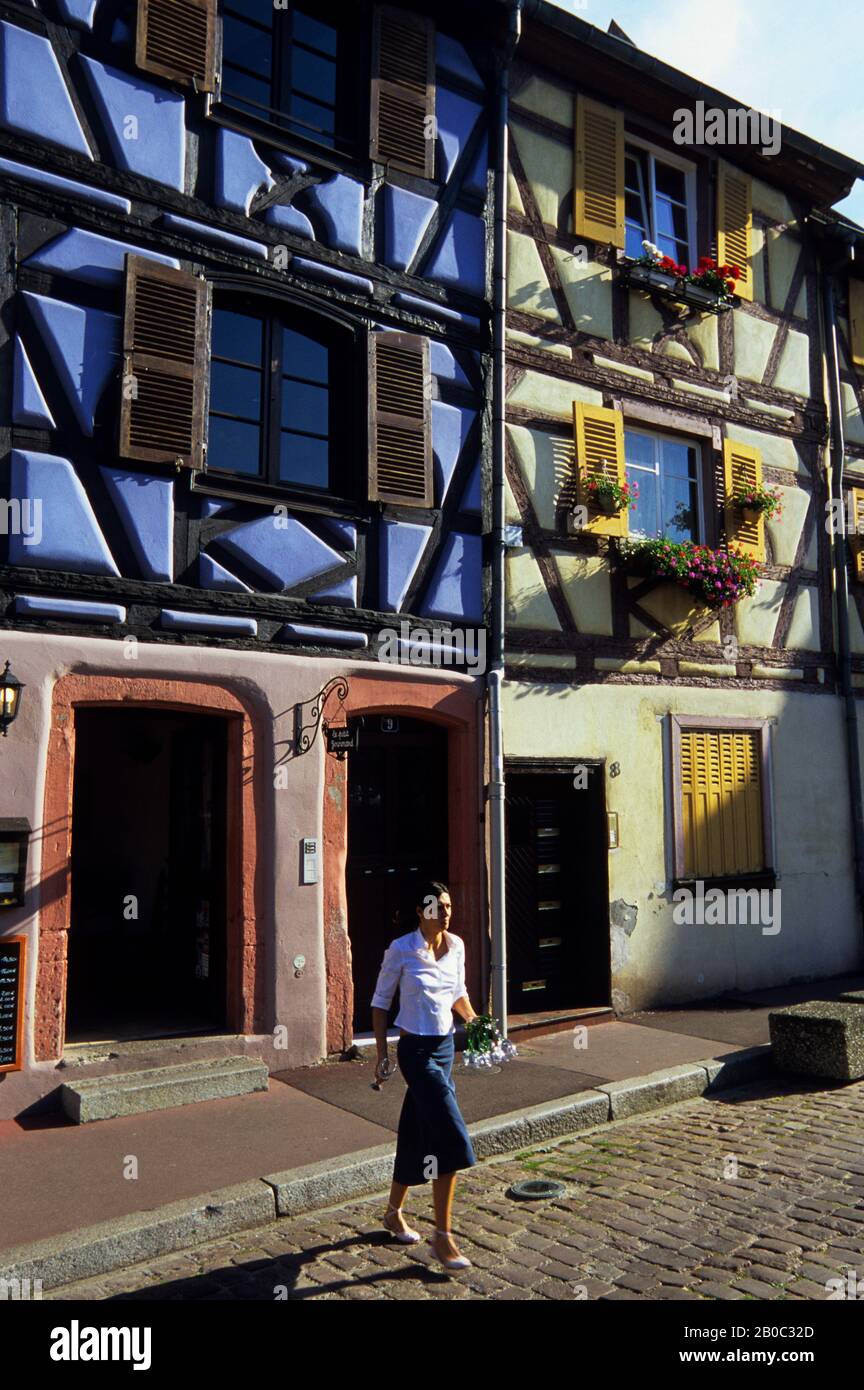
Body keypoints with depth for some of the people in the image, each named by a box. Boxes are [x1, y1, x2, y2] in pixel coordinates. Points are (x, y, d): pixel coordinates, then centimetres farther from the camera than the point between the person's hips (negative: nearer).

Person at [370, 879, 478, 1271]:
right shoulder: (401, 950, -13)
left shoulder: (456, 945, 2)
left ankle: (394, 1213, 35)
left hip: (445, 1047, 6)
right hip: (415, 1051, -6)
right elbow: (380, 1001, -5)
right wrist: (382, 1053, -7)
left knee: (418, 1133, 16)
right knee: (450, 1137, -12)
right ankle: (442, 1237, -1)